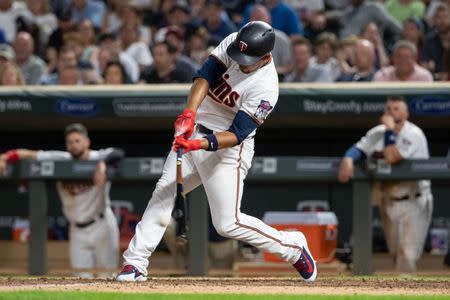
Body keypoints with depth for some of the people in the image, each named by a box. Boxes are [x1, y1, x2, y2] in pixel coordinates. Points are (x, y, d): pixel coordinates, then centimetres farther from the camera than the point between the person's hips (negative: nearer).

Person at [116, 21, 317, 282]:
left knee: (228, 223, -5)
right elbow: (205, 75, -19)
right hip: (194, 131, 6)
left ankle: (293, 247, 14)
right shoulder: (233, 43, -10)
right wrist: (190, 113, -35)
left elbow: (237, 135, -26)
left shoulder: (265, 88, -26)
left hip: (227, 148, -6)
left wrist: (200, 144, -40)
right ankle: (136, 264, 2)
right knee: (163, 194, -3)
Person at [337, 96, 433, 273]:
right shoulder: (378, 133, 5)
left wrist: (390, 129, -22)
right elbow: (358, 149, -4)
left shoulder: (414, 135, -16)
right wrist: (348, 159, -26)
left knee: (407, 254, -13)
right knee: (396, 253, 14)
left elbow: (391, 158, -27)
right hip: (388, 202, 6)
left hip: (413, 203, -6)